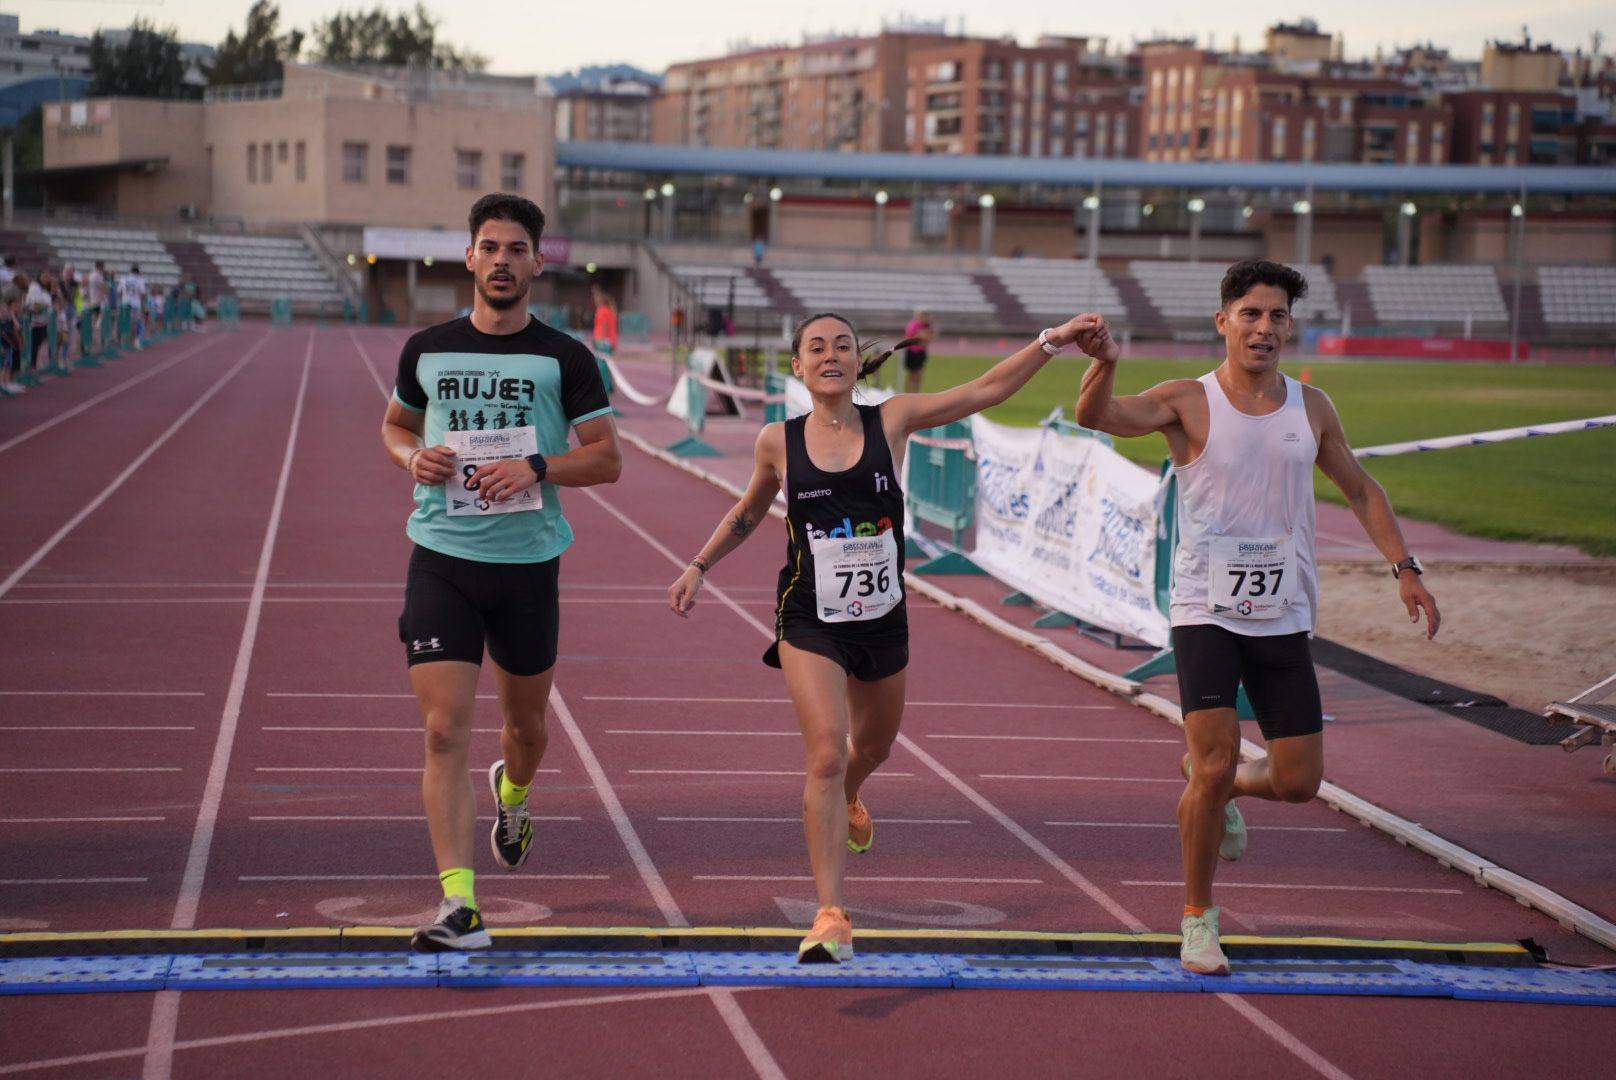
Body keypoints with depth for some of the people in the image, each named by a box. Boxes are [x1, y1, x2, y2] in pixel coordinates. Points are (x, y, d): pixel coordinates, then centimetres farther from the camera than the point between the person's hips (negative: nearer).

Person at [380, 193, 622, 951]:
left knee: (525, 720, 16)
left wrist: (536, 468, -18)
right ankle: (460, 907, -14)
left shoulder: (563, 360, -1)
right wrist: (412, 456, -3)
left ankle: (512, 795, 54)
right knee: (444, 730, -12)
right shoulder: (426, 350, 4)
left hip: (528, 561, 0)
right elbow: (394, 424, 20)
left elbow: (606, 458, -1)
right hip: (442, 558, 0)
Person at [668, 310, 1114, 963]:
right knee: (826, 754, -17)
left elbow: (984, 390, -6)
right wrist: (699, 567, 17)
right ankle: (831, 917, -14)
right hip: (809, 621, -3)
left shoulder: (892, 421, -3)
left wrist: (1050, 343, -14)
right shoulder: (778, 442, -3)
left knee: (873, 744, 23)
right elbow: (749, 513, 16)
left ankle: (847, 802, 62)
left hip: (882, 620, 3)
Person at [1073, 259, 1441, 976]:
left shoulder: (1311, 408, 7)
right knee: (1214, 766, -13)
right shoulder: (1189, 403, -6)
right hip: (1206, 613, -4)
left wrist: (1404, 568, 10)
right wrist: (1105, 364, -43)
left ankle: (1218, 786, 37)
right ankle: (1198, 918, 5)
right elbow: (1096, 417, -22)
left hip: (1283, 619, 4)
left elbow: (1360, 490, 19)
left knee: (1299, 781, 3)